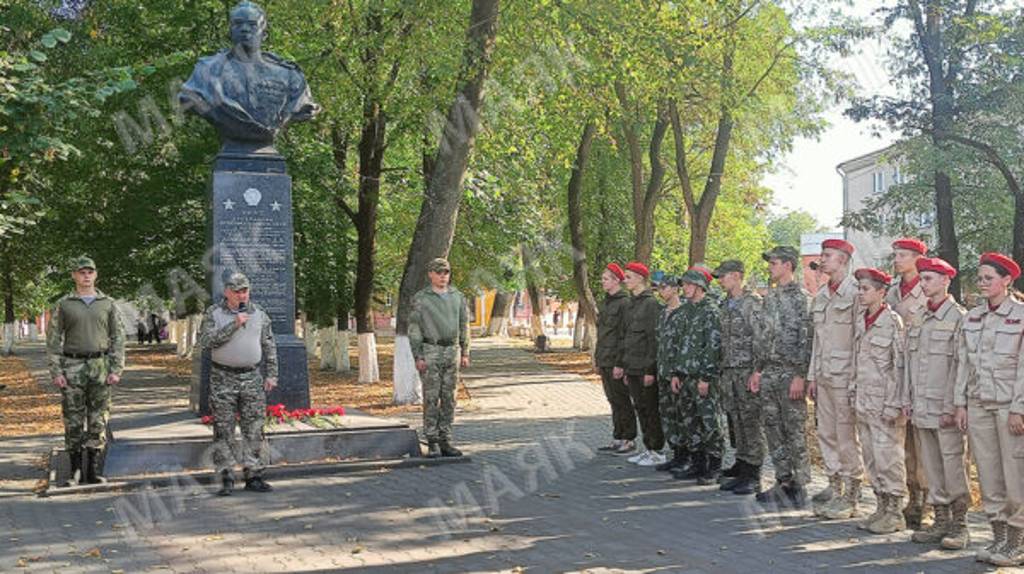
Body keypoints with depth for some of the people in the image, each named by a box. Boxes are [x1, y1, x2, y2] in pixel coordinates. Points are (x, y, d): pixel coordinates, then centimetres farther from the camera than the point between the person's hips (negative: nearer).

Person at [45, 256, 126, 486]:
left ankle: (94, 471, 8)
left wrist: (116, 370, -3)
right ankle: (76, 470, 9)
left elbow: (118, 338, 6)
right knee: (73, 421, 1)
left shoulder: (108, 304, 7)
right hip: (72, 368, -1)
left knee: (98, 420, 2)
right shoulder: (63, 305, 4)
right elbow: (53, 340, 3)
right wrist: (55, 372, -6)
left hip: (100, 367, 1)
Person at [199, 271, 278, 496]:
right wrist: (233, 326, -20)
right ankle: (226, 479, 4)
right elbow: (206, 341, -15)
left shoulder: (259, 314, 7)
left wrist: (271, 375, 3)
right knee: (223, 431, -1)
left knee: (254, 430, 2)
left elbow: (269, 346, 10)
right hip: (223, 379, -2)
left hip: (252, 378, 2)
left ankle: (254, 476, 8)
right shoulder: (213, 313, -1)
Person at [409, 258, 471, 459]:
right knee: (431, 398, -2)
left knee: (449, 398, 5)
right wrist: (418, 357, -10)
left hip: (452, 351, 4)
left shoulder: (457, 297, 10)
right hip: (430, 351, -4)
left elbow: (464, 326, 13)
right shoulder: (420, 298, -2)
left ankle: (445, 441, 10)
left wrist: (465, 353, 7)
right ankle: (432, 443, 2)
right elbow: (414, 329, -3)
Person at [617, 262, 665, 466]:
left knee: (651, 409, -2)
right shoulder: (633, 303, 15)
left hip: (645, 369, -9)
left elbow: (655, 338, -16)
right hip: (632, 368, 9)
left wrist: (650, 369, -19)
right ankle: (648, 448, 20)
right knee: (640, 409, 13)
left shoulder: (651, 303, -12)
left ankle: (657, 451, 5)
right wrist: (625, 365, 18)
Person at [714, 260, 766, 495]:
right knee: (736, 422, 11)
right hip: (728, 371, 8)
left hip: (747, 370, -8)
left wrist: (757, 371, -18)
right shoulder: (726, 305, 16)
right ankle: (741, 467, 18)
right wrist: (721, 369, 16)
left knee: (751, 421, -5)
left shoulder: (753, 302, -10)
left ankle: (753, 474, -2)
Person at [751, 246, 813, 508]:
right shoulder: (769, 297, 15)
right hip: (769, 373, 8)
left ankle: (799, 487, 3)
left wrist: (800, 376, -19)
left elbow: (807, 339, -14)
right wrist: (757, 370, 15)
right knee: (773, 429, 10)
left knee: (795, 430, -3)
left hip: (791, 373, -8)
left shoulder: (801, 297, -10)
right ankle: (783, 482, 19)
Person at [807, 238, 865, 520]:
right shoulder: (821, 294, 15)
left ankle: (850, 497, 4)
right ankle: (834, 486, 21)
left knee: (847, 437, -3)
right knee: (826, 434, 11)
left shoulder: (855, 293, -10)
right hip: (824, 376, 8)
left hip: (845, 376, -8)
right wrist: (812, 375, 16)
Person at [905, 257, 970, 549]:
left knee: (953, 465, -2)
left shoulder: (958, 318, -7)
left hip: (946, 407, -6)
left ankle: (960, 525, 7)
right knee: (931, 466, 10)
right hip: (921, 406, 6)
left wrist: (950, 407, -15)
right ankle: (941, 520, 19)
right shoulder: (916, 318, 12)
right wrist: (908, 401, 11)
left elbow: (959, 367, -11)